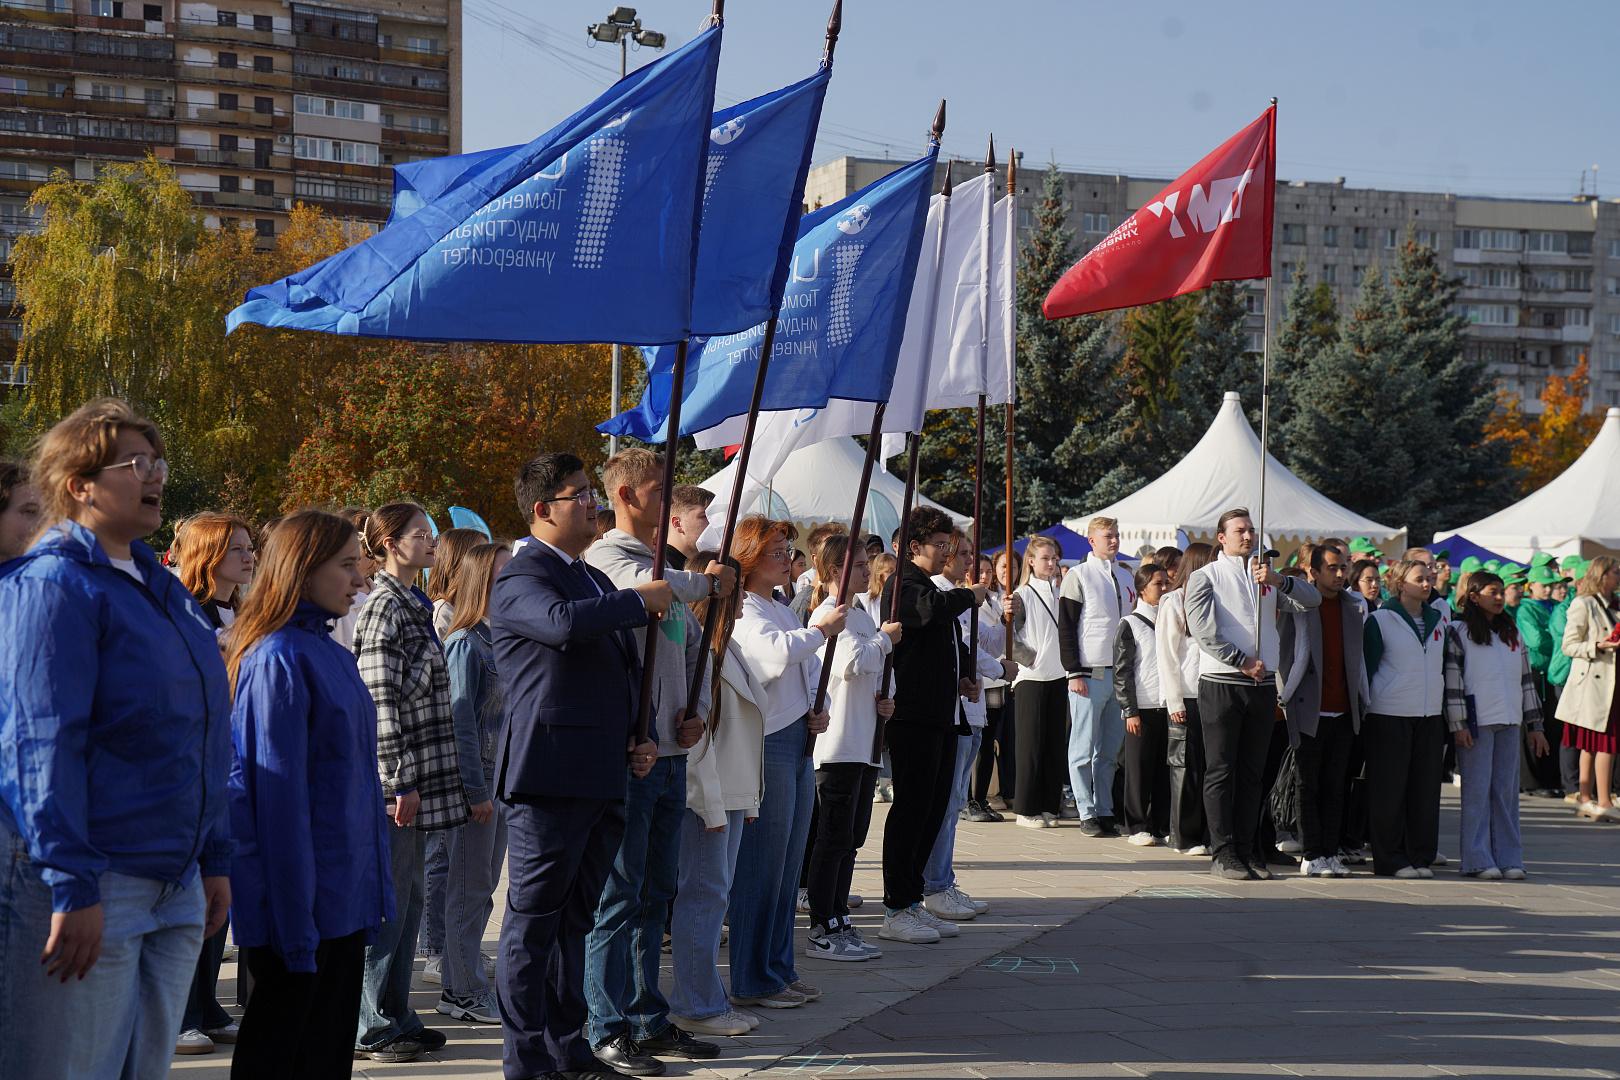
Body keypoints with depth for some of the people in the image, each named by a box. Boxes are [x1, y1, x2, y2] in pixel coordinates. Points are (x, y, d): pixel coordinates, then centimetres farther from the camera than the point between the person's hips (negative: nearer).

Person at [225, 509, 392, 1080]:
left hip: (346, 898, 9)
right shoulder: (278, 659, -14)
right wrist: (296, 925, -20)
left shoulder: (333, 654, 13)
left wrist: (375, 892, 16)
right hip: (303, 901, -9)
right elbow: (278, 797, -18)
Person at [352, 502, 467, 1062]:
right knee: (389, 901, -4)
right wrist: (401, 781, -20)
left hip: (421, 777, 9)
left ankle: (397, 1016, 20)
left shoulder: (414, 605, 17)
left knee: (410, 900, 13)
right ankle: (370, 1027, 2)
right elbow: (382, 701, -18)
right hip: (398, 782, -9)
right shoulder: (385, 607, -13)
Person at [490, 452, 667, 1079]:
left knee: (574, 920, 15)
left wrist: (643, 739, 14)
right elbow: (564, 622, -31)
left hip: (603, 782, 9)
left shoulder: (596, 580, 21)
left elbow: (624, 670, 29)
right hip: (548, 779, -9)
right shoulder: (519, 579, -9)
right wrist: (641, 601, -16)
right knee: (533, 921, -3)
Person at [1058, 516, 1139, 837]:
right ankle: (1087, 813, 2)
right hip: (1089, 674, -5)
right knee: (1084, 748, -2)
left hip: (1121, 674, 6)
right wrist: (1074, 672, -12)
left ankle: (1105, 811, 11)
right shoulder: (1079, 577, -2)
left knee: (1111, 748, 7)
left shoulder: (1125, 578, 16)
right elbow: (1066, 628, -5)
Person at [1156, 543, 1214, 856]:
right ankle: (1186, 838, 5)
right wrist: (1174, 701, -10)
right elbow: (1166, 655, -4)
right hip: (1187, 698, -5)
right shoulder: (1173, 603, 0)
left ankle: (1209, 835, 9)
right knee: (1187, 769, -1)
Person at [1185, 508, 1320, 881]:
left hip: (1262, 684, 5)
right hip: (1221, 683, -5)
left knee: (1252, 772, 8)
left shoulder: (1267, 577, 16)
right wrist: (1242, 661, -13)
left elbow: (1310, 600, 5)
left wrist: (1279, 581, -12)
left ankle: (1247, 847, 13)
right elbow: (1203, 630, -9)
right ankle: (1223, 852, -1)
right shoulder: (1205, 577, 2)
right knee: (1221, 770, -3)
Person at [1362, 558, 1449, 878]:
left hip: (1429, 716, 5)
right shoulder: (1380, 620, -3)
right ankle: (1390, 860, 5)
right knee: (1389, 790, -1)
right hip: (1389, 716, -5)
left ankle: (1421, 857, 12)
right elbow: (1368, 667, -3)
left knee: (1426, 788, 5)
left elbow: (1443, 668, 19)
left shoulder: (1437, 620, 13)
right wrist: (1365, 712, -7)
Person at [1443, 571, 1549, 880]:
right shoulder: (1459, 633, -1)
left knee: (1506, 790, 5)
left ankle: (1508, 858, 9)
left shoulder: (1512, 633, 16)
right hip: (1477, 722, -5)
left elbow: (1526, 679, 18)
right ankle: (1478, 860, -1)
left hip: (1509, 723, 5)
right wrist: (1457, 724, -12)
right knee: (1477, 791, -4)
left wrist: (1535, 724, 14)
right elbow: (1452, 680, -6)